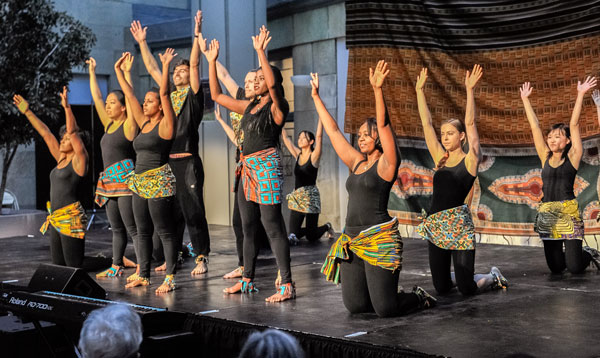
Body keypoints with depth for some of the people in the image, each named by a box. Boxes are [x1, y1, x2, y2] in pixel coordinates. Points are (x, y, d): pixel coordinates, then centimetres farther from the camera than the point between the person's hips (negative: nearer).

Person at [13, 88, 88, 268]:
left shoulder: (79, 159, -4)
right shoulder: (61, 159, 15)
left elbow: (73, 132, -17)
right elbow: (45, 133, 18)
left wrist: (67, 107, -26)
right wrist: (27, 111, 20)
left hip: (71, 218, -9)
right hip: (55, 218, 9)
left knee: (73, 267, -10)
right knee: (58, 265, 9)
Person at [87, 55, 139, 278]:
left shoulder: (128, 125, -5)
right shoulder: (108, 124, 14)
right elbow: (96, 98, 18)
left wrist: (126, 73, -18)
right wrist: (92, 73, 19)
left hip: (125, 178, -8)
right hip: (109, 180, 8)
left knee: (132, 228, -9)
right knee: (116, 228, 12)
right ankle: (117, 266, 18)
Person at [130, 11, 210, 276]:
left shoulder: (193, 94, 2)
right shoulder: (169, 94, 17)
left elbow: (195, 64, -9)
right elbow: (152, 68, 21)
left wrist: (197, 35, -16)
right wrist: (142, 42, 22)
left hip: (188, 162, -6)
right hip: (167, 162, 6)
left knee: (193, 212, -4)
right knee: (171, 213, 10)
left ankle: (201, 258, 0)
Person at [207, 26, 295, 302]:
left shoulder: (276, 107, -6)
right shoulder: (249, 106, 15)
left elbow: (273, 84, -26)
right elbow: (217, 95, 20)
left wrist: (260, 51, -28)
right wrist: (212, 62, 15)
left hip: (267, 167, -8)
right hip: (248, 168, 8)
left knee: (273, 227, -11)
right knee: (248, 226, 13)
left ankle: (287, 286, -9)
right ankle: (247, 280, 23)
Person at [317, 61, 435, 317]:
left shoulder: (386, 164, -2)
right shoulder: (357, 163, 14)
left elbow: (383, 124, -15)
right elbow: (332, 131, 18)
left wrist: (378, 89, -27)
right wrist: (316, 97, 20)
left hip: (380, 239, -7)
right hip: (352, 241, 7)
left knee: (384, 309, -8)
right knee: (355, 306, 1)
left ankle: (420, 298, 21)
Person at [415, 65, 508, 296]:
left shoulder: (470, 160, -2)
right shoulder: (440, 158, 10)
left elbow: (470, 122, -11)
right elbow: (426, 123, 8)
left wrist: (469, 90, -16)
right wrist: (420, 90, 5)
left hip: (459, 225, -5)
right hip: (436, 225, 5)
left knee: (466, 289, -4)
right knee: (442, 288, 7)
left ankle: (493, 277, 26)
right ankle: (458, 275, 39)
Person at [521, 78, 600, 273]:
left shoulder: (573, 156, 2)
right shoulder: (545, 157, 10)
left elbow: (574, 124, -4)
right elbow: (534, 126, 10)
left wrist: (580, 95, -7)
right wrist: (525, 99, 12)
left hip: (568, 212, -4)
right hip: (547, 213, 4)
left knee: (574, 267, -8)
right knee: (555, 267, 4)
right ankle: (582, 253, 36)